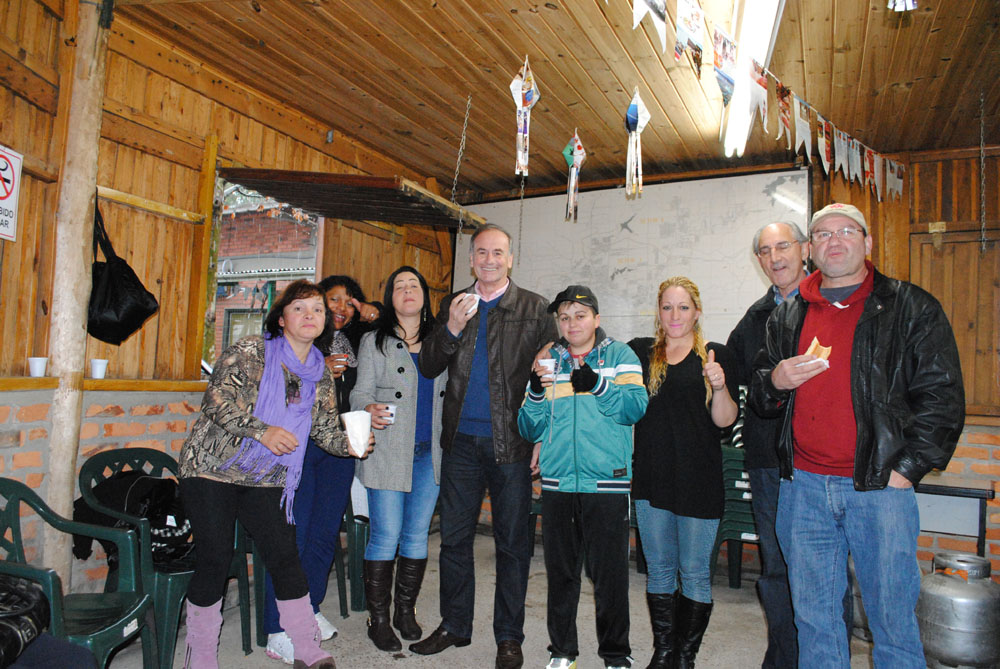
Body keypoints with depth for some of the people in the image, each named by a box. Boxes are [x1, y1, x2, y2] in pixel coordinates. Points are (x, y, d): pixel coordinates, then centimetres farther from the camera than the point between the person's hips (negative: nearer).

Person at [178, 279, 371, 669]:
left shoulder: (320, 377, 8)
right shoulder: (249, 351, -8)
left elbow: (327, 429, 6)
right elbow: (217, 397, -18)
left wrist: (350, 443, -14)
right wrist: (262, 431, -27)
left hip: (266, 480, 4)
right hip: (211, 467, -4)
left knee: (285, 556, 1)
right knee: (215, 558, -4)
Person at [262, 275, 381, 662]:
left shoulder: (351, 341, 11)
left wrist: (372, 313, 6)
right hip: (298, 445, -5)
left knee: (326, 532, 13)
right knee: (291, 536, -3)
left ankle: (309, 610, 31)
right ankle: (278, 632, 8)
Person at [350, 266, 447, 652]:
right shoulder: (374, 342, 4)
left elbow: (448, 394, 14)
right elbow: (360, 392, -3)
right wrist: (370, 410, -23)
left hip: (429, 454, 3)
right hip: (388, 453, -3)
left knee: (417, 536, 10)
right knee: (386, 537, -2)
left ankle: (406, 611, 26)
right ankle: (378, 618, 15)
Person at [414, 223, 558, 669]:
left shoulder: (534, 308, 2)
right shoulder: (452, 305, 10)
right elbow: (428, 368, 5)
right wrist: (452, 329, -12)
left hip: (511, 442, -2)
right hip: (461, 441, 3)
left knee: (512, 542, 8)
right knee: (454, 537, 11)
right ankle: (454, 626, 29)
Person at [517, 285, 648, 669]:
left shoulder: (620, 356, 4)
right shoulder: (546, 362, 11)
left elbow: (636, 407, -11)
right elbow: (529, 429, 7)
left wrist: (598, 384, -25)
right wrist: (536, 394, -13)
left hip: (606, 483, -2)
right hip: (556, 482, 3)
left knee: (610, 575, 4)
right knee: (560, 572, 12)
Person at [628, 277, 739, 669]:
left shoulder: (716, 356, 0)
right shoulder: (639, 353, 7)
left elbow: (725, 420, -3)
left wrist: (719, 386, -20)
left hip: (699, 481, -2)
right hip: (651, 477, 3)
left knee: (695, 571, 6)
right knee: (659, 570, 12)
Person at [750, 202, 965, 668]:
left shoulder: (911, 307, 2)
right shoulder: (787, 316, 11)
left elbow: (942, 397, -1)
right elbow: (758, 397, 16)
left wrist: (906, 469, -9)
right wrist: (776, 381, -7)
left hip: (879, 489, -3)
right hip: (802, 489, 3)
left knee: (893, 620, 7)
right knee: (813, 619, 13)